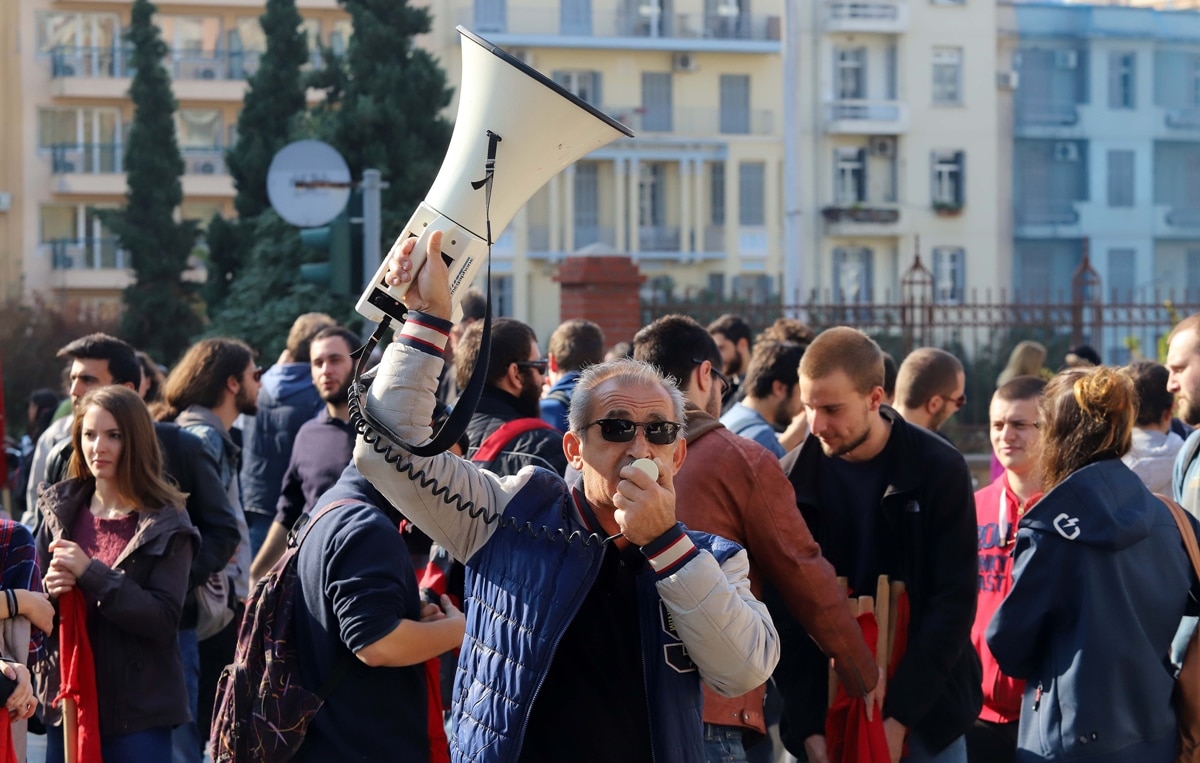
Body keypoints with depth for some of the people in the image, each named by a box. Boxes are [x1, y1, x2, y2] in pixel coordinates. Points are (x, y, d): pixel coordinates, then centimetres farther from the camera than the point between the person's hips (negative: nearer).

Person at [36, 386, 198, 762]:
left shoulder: (166, 525, -5)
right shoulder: (60, 511, 8)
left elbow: (164, 618, -15)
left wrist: (90, 573, -20)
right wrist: (49, 590, -10)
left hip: (139, 712, -4)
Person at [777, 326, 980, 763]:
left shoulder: (939, 470, -8)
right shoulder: (793, 479, -3)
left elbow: (954, 602, -9)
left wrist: (898, 715, -15)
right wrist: (806, 725, -11)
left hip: (925, 710, -1)